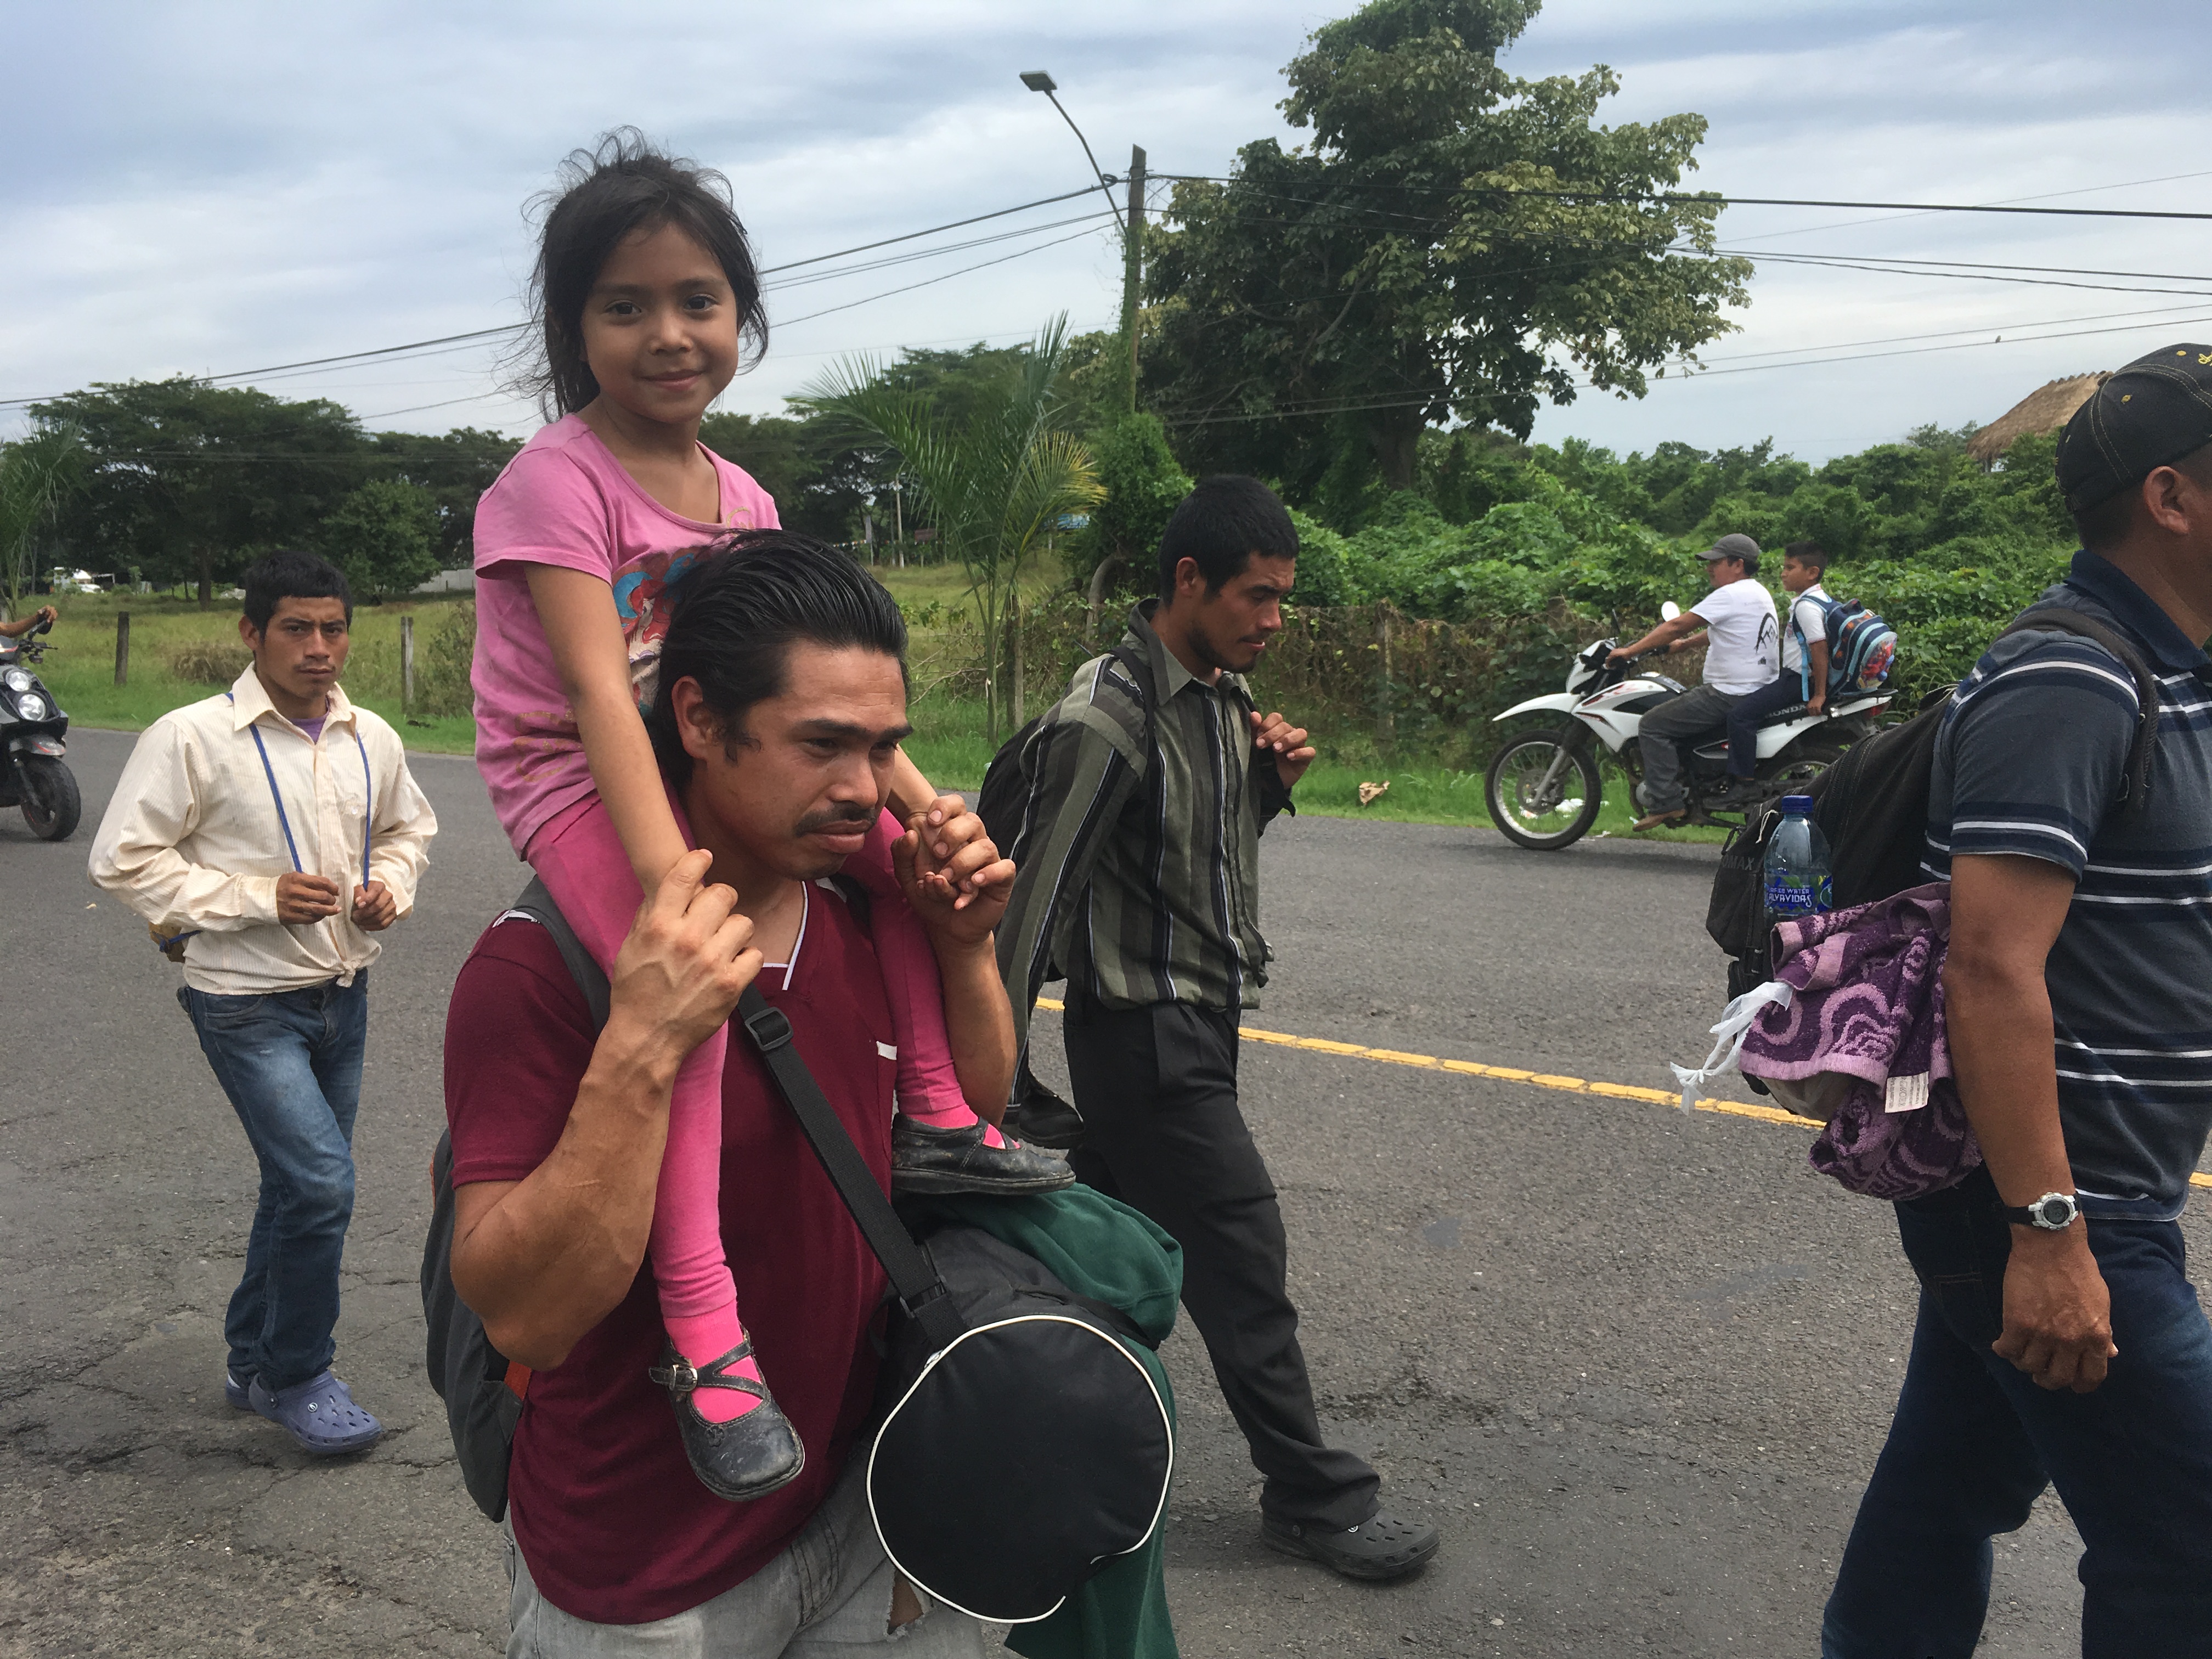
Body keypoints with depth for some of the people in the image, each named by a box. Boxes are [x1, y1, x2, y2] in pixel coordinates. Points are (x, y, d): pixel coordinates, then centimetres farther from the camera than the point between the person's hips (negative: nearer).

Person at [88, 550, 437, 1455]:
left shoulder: (371, 740, 3)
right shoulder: (192, 738, -13)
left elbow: (409, 828, 19)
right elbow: (124, 859, -11)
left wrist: (391, 889, -2)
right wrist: (259, 897, -19)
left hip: (342, 995, 6)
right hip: (248, 1003, -6)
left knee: (300, 1187, 17)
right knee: (322, 1182, -15)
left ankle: (255, 1363, 37)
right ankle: (299, 1376, 8)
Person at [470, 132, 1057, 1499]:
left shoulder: (743, 499, 8)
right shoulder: (556, 480, -14)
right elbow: (595, 686, -26)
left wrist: (915, 796, -8)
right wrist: (666, 869, -36)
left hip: (714, 769, 7)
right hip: (573, 785, -7)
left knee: (920, 845, -4)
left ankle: (937, 1120, 8)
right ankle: (703, 1327, -29)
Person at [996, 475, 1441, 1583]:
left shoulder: (1225, 692, 7)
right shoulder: (1109, 718, -20)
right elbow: (1036, 897, -18)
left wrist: (1270, 781, -2)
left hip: (1201, 1014, 9)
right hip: (1146, 1028, -8)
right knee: (1242, 1254, -1)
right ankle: (1312, 1495, 14)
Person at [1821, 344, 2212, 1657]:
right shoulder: (2067, 686, -19)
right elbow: (1993, 972, -25)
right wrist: (2049, 1232, -25)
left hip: (2056, 1198, 9)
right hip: (2058, 1209, -9)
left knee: (1958, 1482, 18)